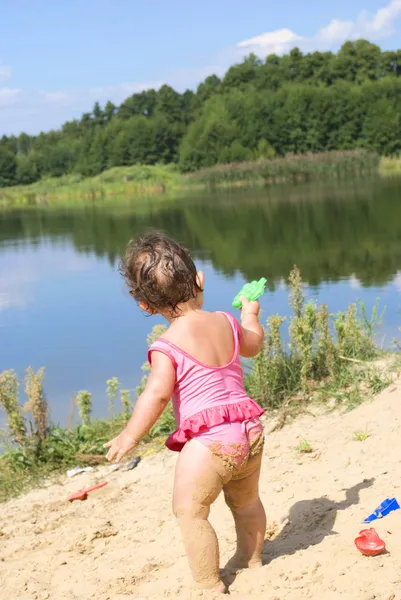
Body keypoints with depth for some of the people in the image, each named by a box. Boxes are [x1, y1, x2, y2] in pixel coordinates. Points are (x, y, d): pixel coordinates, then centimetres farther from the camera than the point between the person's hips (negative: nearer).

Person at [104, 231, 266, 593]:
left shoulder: (167, 346, -14)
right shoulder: (225, 323, 5)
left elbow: (157, 394, -23)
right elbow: (253, 345, 25)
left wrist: (130, 436, -13)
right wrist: (250, 316, 45)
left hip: (209, 442, -7)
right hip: (249, 433, 8)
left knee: (190, 511, 9)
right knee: (246, 501, 28)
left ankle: (210, 583, 16)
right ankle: (251, 558, 48)